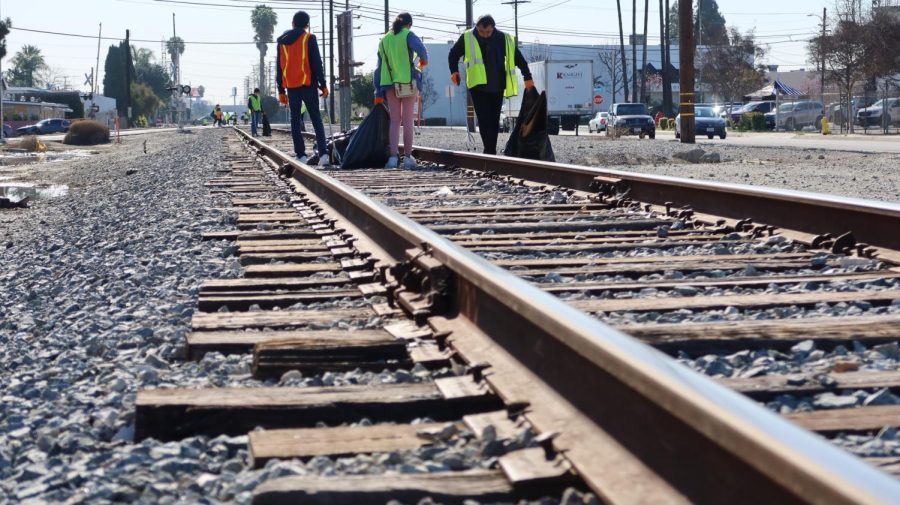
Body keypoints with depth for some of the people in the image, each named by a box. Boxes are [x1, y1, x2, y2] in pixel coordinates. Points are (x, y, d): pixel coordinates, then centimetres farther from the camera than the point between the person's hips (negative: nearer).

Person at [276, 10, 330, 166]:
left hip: (290, 86, 3)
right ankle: (323, 154, -11)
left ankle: (301, 156, -2)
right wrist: (323, 85, -3)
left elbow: (279, 67, 12)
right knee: (316, 119, 0)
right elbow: (317, 63, -7)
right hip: (307, 84, -3)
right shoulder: (309, 38, -2)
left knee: (295, 121, 6)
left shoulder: (282, 42, 11)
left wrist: (281, 91, 15)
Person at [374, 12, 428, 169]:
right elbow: (420, 48, -24)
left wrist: (378, 92, 12)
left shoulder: (384, 40, 12)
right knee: (407, 121, 3)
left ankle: (393, 157, -3)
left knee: (394, 121, 7)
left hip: (390, 84, 4)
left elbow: (379, 67, 10)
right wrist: (424, 59, -1)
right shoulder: (408, 35, -3)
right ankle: (407, 157, 4)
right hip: (408, 82, -4)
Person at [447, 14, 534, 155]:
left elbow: (519, 58, 8)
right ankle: (490, 151, -15)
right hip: (478, 86, -2)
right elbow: (453, 54, 12)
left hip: (497, 87, 2)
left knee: (494, 120, 7)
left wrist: (527, 77, 6)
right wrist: (454, 71, -3)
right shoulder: (467, 38, -2)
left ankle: (491, 151, 16)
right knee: (484, 120, -12)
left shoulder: (504, 39, 0)